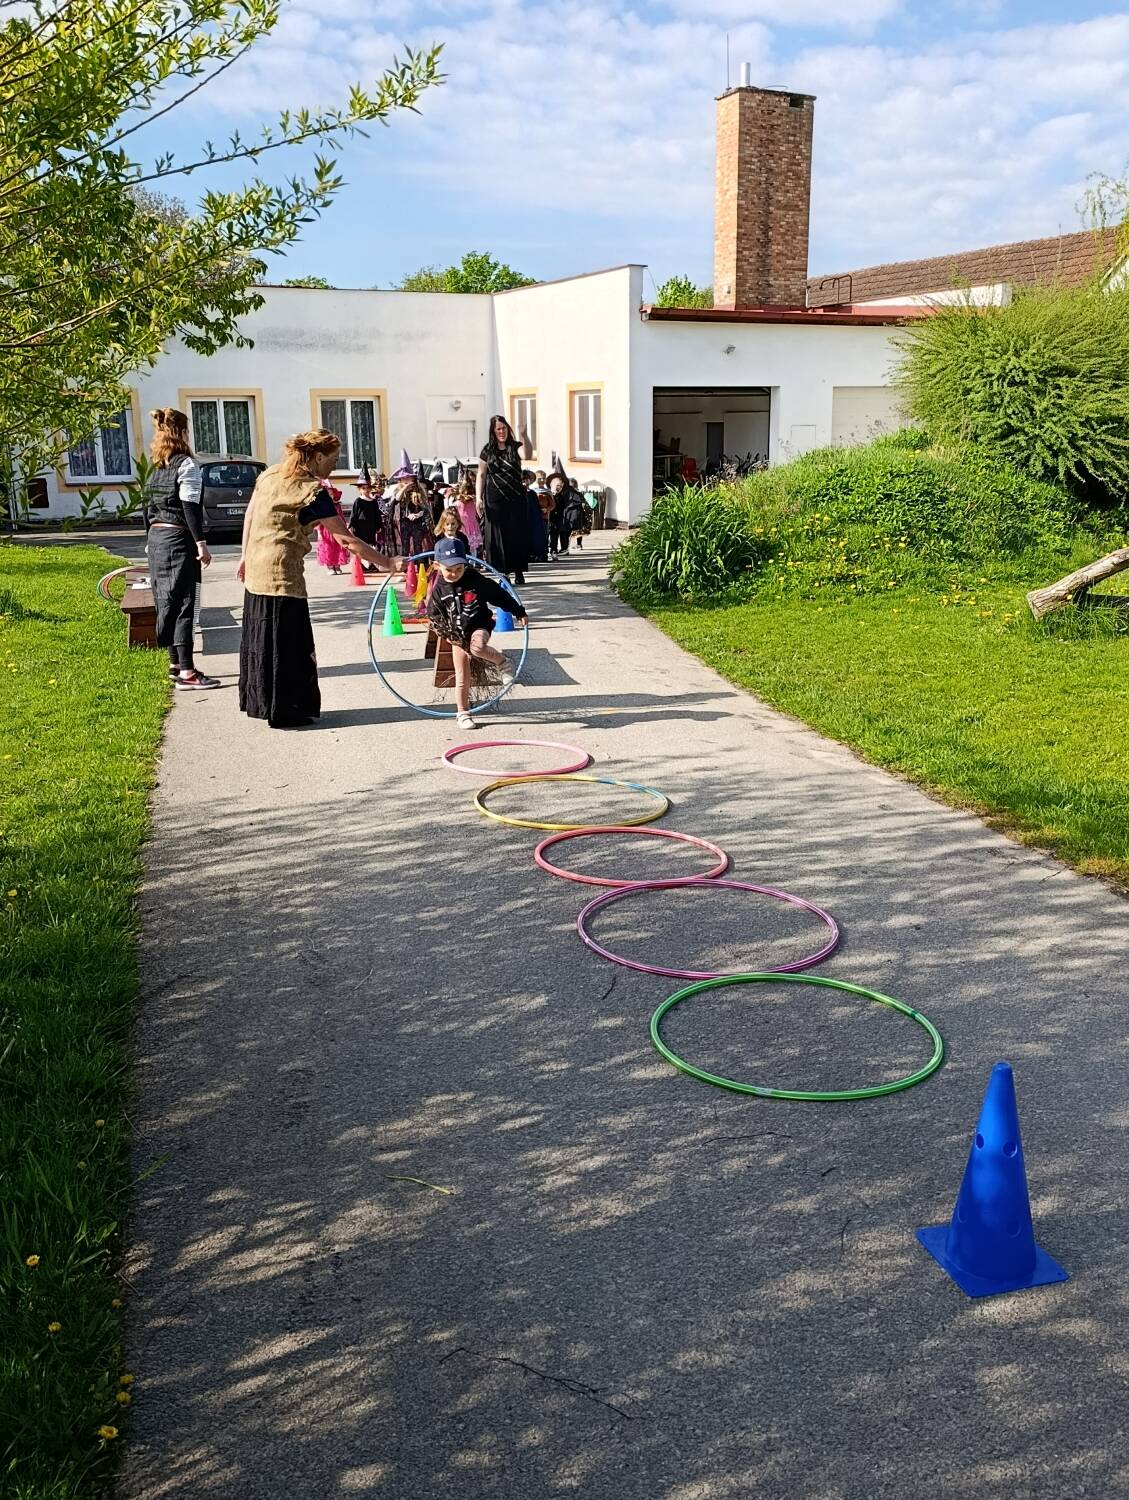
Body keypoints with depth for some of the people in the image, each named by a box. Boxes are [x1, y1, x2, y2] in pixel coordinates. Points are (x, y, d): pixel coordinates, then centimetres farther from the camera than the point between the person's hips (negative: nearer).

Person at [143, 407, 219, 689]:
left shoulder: (157, 467, 13)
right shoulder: (187, 465, -10)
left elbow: (149, 507, 16)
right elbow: (190, 508, -17)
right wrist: (201, 543, -18)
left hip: (156, 538, 8)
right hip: (178, 539, -8)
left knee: (168, 603, 14)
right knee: (182, 604, -8)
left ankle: (175, 663, 23)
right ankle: (186, 673, -9)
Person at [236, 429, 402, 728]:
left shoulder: (270, 475, 8)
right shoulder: (312, 491, -15)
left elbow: (250, 515, 15)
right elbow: (346, 539, -17)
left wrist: (245, 555, 24)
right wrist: (387, 563, -14)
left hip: (256, 568, 8)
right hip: (282, 573, -8)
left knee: (261, 636, 17)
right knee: (287, 642, 1)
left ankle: (259, 702, 30)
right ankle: (285, 712, 8)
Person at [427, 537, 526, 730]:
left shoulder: (475, 580, -11)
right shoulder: (439, 589, -5)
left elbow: (498, 595, -5)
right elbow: (434, 614, 5)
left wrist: (518, 612, -2)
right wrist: (445, 632, -9)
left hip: (479, 626, -3)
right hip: (458, 635, 3)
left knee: (477, 647, -38)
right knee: (462, 677, 3)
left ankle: (502, 661, -8)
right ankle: (463, 714, 16)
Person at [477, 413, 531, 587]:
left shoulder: (515, 447, 2)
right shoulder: (487, 451, 5)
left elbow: (527, 454, -21)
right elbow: (481, 475, 7)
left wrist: (523, 435, -36)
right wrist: (478, 498, -2)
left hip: (516, 498, 0)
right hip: (495, 500, 0)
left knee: (518, 535, 1)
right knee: (497, 536, -1)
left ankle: (519, 572, 9)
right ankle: (502, 572, 5)